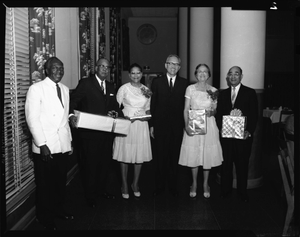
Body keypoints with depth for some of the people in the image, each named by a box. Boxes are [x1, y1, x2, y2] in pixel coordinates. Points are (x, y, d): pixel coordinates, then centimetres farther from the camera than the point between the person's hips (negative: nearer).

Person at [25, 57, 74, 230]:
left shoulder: (65, 89, 12)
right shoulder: (36, 89, -8)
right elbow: (32, 118, -12)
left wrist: (69, 139, 14)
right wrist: (42, 144, -16)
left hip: (63, 145, 5)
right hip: (45, 147, -5)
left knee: (61, 181, 14)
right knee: (45, 184, 8)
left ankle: (59, 209, 34)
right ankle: (45, 217, 26)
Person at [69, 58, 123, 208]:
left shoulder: (111, 87, 15)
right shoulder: (85, 83, -3)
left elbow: (114, 106, 16)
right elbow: (73, 101, -9)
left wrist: (115, 113, -7)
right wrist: (71, 115, -26)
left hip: (107, 131, 6)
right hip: (90, 132, -5)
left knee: (106, 162, 14)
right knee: (91, 163, 4)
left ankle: (104, 190, 31)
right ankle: (90, 195, 19)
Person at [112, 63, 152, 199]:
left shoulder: (146, 90, 8)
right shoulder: (124, 88, -2)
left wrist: (146, 116, -6)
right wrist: (124, 117, -17)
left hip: (141, 126, 3)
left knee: (140, 155, 7)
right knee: (125, 156, 2)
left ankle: (135, 184, 25)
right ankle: (124, 186, 17)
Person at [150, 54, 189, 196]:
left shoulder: (184, 83, 7)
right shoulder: (157, 82, 5)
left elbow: (186, 105, 4)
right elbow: (152, 104, 3)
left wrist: (186, 125, -2)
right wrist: (151, 125, -1)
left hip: (177, 126, 1)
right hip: (160, 125, 0)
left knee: (175, 157, 7)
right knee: (160, 157, 5)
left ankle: (173, 186, 22)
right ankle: (159, 186, 19)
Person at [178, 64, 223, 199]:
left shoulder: (213, 91, 4)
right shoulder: (190, 89, 0)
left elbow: (215, 110, 9)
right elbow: (186, 109, -2)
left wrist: (211, 112, -15)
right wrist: (187, 126, -14)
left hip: (209, 126, 1)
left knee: (208, 155, 7)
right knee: (193, 156, 5)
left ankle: (205, 184, 24)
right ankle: (194, 184, 23)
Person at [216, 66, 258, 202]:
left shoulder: (250, 93, 2)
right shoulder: (223, 94, 12)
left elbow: (254, 115, -2)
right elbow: (219, 114, 10)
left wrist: (249, 131, -14)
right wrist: (221, 127, -7)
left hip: (243, 135, -2)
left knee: (242, 163, 6)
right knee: (226, 162, 7)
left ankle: (242, 191, 21)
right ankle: (225, 189, 21)